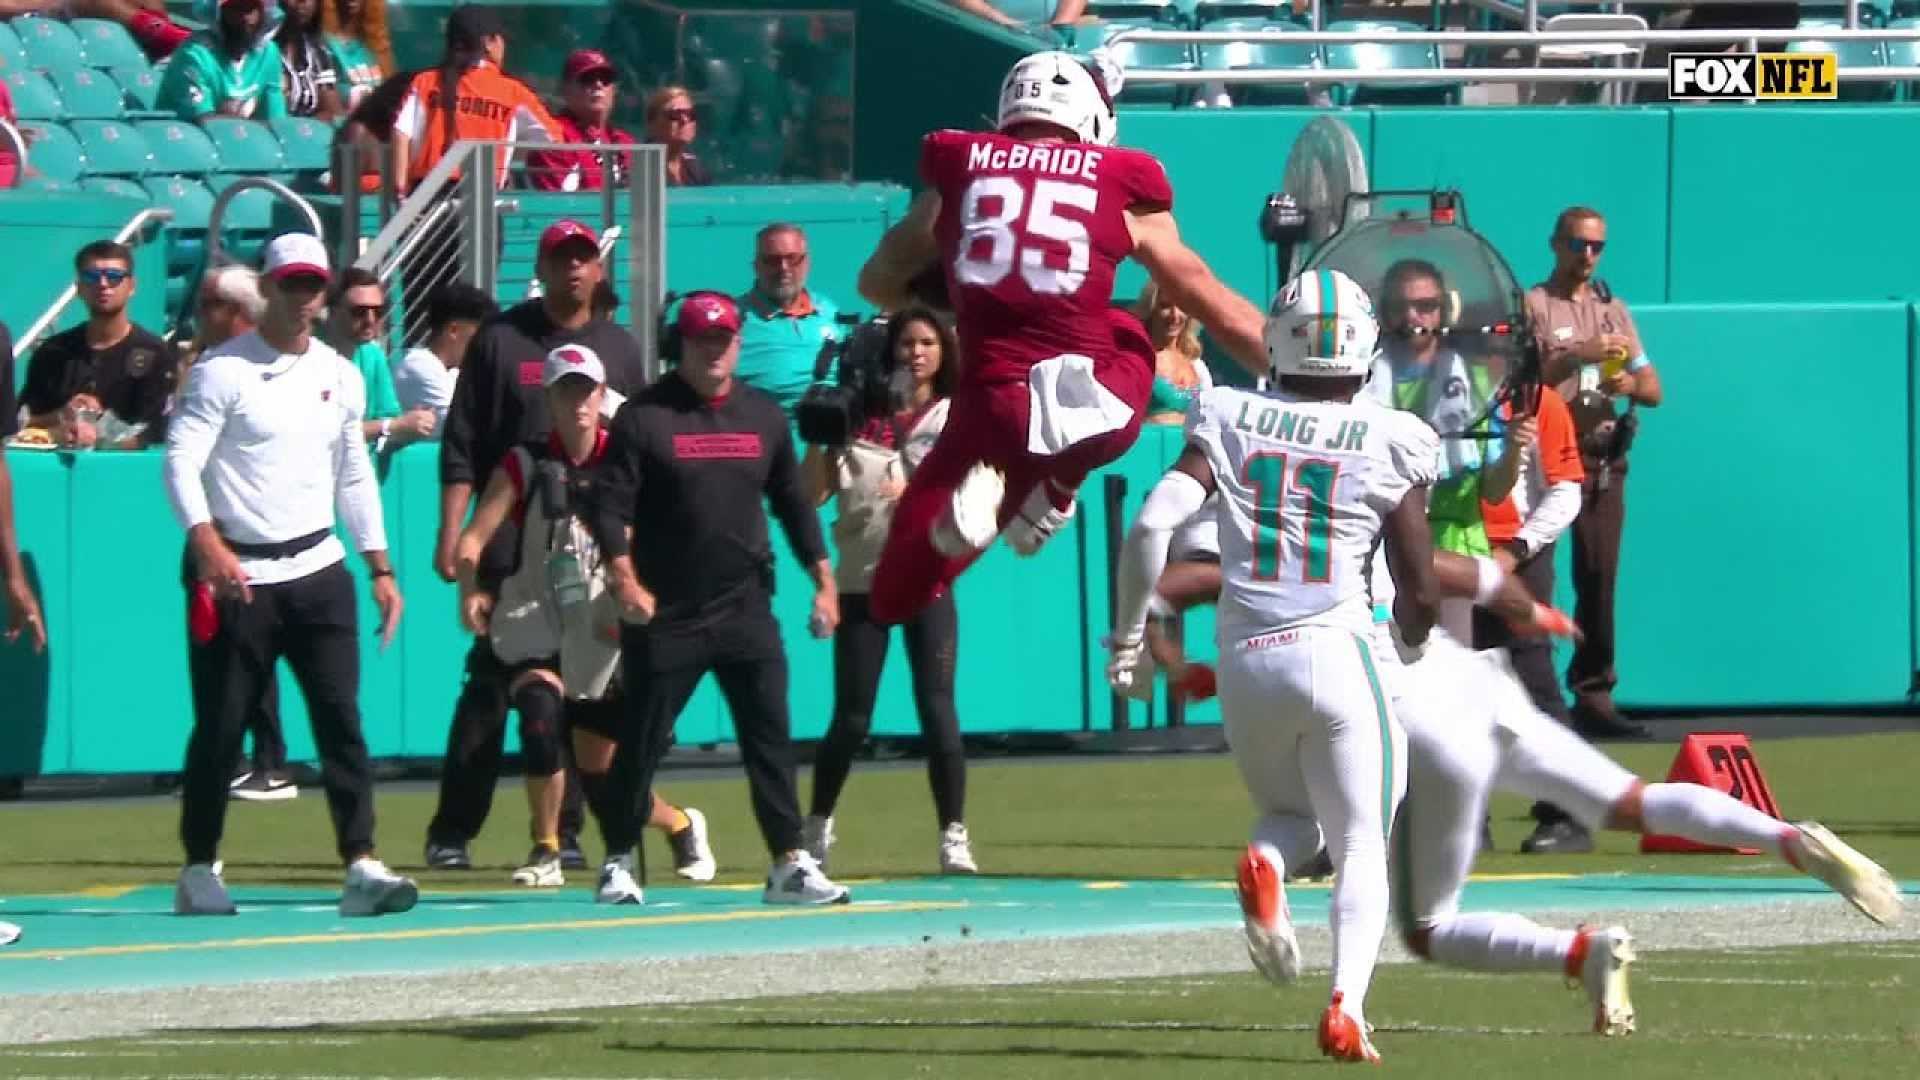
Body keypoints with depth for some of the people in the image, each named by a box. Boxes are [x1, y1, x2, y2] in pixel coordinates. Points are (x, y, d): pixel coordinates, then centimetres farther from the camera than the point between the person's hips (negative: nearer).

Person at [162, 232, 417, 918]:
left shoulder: (342, 377, 13)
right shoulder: (223, 371, -5)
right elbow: (181, 461, -14)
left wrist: (381, 569, 14)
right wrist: (206, 542, -29)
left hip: (317, 570, 4)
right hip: (235, 575, -4)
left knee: (342, 719, -5)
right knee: (220, 728, 1)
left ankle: (361, 867, -8)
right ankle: (198, 872, 13)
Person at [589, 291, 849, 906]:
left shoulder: (764, 417, 10)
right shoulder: (644, 418, -4)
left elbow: (793, 504, 17)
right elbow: (610, 507, -8)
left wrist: (824, 582, 11)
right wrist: (624, 580, -20)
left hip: (746, 611, 3)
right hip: (666, 615, -3)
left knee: (770, 734, -4)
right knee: (642, 740, 3)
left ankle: (790, 865, -5)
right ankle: (618, 859, 17)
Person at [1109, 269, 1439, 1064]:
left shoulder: (1231, 421, 3)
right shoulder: (1388, 443, 0)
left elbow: (1151, 527, -8)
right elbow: (1420, 594, 2)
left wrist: (1127, 632, 6)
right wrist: (1411, 648, 25)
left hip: (1247, 662, 2)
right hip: (1337, 653, -2)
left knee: (1291, 814, 26)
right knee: (1361, 843, 6)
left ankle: (1265, 865, -11)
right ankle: (1346, 1005, -18)